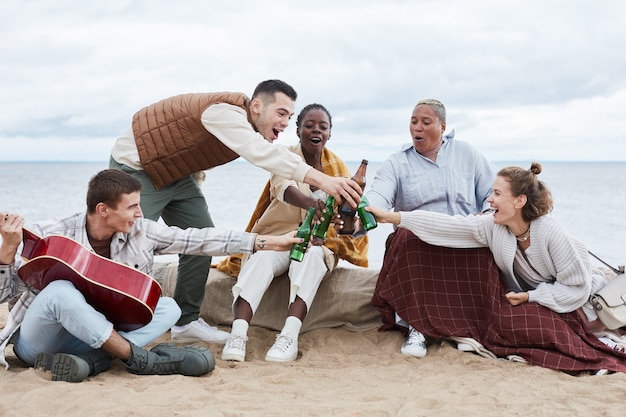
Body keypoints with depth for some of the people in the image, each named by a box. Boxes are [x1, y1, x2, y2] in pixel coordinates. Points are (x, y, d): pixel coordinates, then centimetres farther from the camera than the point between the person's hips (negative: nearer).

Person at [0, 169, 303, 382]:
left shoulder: (139, 231, -4)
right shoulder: (49, 237, -16)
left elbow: (199, 240, -4)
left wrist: (270, 242, -5)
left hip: (100, 335, 5)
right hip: (37, 341, -5)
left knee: (168, 307, -13)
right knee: (61, 291, -36)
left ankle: (89, 360, -33)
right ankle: (144, 360, -26)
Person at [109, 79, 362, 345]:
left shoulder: (252, 130, 0)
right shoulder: (226, 112, -31)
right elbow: (260, 153, -47)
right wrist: (322, 180, -55)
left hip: (174, 174, 9)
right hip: (135, 167, -9)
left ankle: (186, 322, 11)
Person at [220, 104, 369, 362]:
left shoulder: (337, 168, 6)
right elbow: (283, 187, -27)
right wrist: (310, 202, -50)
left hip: (319, 243, 1)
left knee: (311, 256, -35)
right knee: (261, 258, -34)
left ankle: (290, 336, -49)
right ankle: (238, 334, -48)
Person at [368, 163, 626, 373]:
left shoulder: (550, 233, -28)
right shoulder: (492, 227, -14)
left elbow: (577, 287, -22)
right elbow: (447, 226, -19)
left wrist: (530, 297, -23)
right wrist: (392, 217, -24)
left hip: (571, 305, -5)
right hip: (531, 300, 5)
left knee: (508, 324, -27)